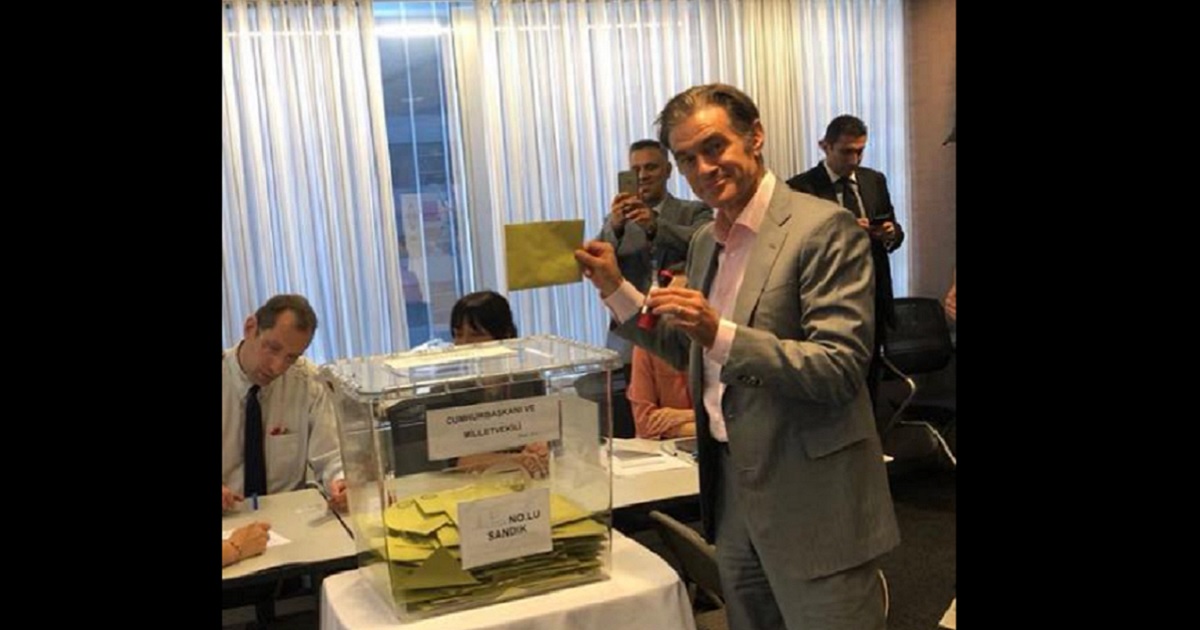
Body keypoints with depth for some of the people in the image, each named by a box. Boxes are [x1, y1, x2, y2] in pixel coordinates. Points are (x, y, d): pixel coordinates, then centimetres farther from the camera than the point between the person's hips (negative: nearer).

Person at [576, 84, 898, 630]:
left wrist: (721, 334, -30)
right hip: (732, 488, 8)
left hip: (811, 500, -7)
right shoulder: (705, 242, 9)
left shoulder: (824, 229, -15)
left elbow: (841, 370, -21)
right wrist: (615, 288, 9)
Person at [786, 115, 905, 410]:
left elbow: (893, 231, 15)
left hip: (874, 301, 5)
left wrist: (891, 234, -8)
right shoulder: (800, 187, -7)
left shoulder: (875, 180, 9)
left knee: (870, 384, 13)